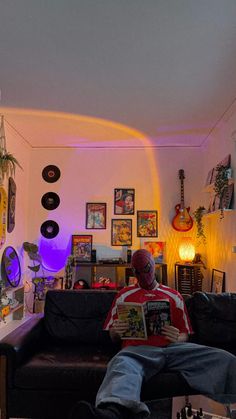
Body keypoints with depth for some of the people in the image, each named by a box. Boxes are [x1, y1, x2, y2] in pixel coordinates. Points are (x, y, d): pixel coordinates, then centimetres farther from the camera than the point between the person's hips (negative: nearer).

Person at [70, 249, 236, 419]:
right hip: (138, 349, -2)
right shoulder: (125, 295, 21)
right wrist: (116, 331, -4)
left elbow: (185, 334, 22)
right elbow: (113, 335, 22)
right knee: (123, 365, -41)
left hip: (173, 347, 2)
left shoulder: (173, 295, 24)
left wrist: (178, 339, -3)